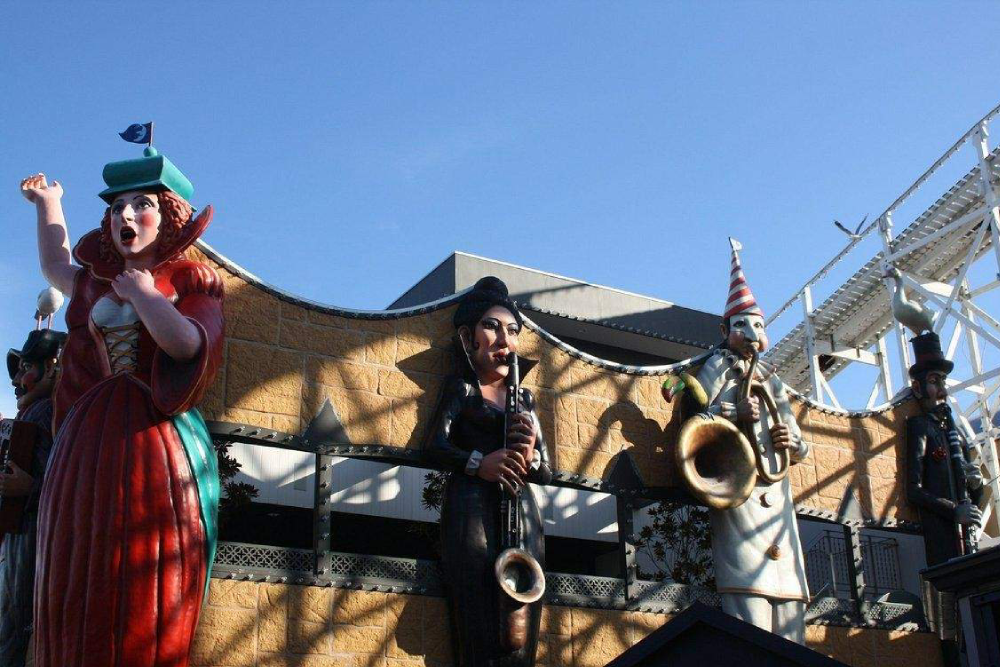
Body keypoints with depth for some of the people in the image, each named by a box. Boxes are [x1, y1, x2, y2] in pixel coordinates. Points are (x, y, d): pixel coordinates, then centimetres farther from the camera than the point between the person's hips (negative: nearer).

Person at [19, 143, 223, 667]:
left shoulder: (192, 281, 4)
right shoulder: (98, 282, 21)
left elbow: (186, 343, -16)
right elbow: (56, 267, 44)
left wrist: (140, 293, -4)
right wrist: (48, 204, 40)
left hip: (156, 446, -5)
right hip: (88, 447, 6)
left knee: (148, 603, -10)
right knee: (78, 597, 0)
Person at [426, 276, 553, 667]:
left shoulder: (524, 398, 24)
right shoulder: (461, 389, 14)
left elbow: (546, 473, 19)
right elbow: (437, 447, 0)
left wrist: (530, 458, -5)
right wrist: (478, 463, -18)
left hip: (522, 513, 4)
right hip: (473, 509, -4)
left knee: (521, 634, -6)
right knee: (481, 630, -16)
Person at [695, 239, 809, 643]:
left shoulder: (772, 381, 29)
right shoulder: (718, 366, 13)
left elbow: (799, 449, 23)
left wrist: (792, 442, 0)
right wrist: (734, 414, -18)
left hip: (776, 491, 6)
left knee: (787, 589, -2)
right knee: (748, 587, -19)